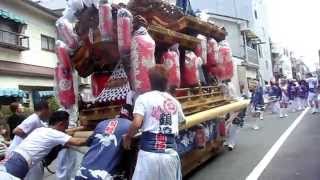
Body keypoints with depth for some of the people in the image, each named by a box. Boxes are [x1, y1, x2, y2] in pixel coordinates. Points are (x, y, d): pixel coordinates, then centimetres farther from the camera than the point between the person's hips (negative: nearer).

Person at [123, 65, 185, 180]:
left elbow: (137, 123, -13)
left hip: (149, 153, -3)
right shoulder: (174, 101, 12)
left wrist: (127, 137, 5)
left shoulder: (144, 98, -1)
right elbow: (181, 120, 29)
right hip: (171, 154, 4)